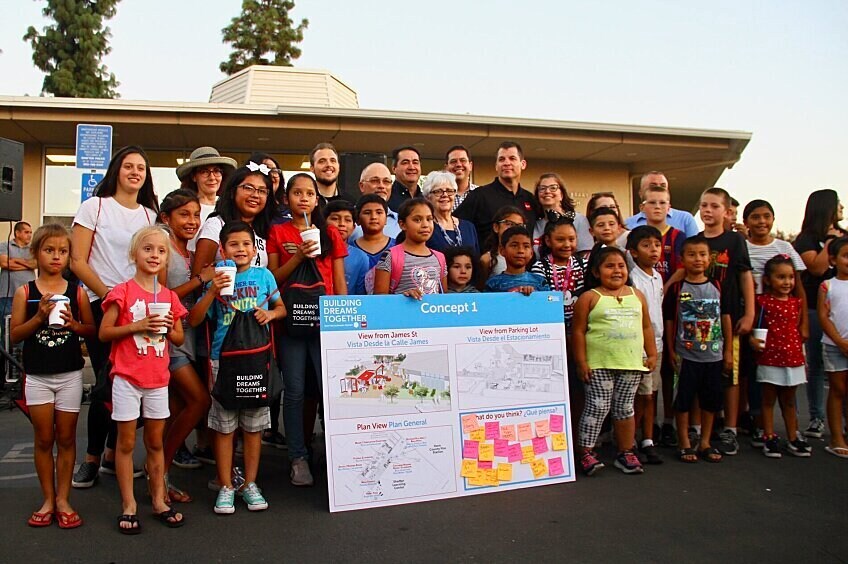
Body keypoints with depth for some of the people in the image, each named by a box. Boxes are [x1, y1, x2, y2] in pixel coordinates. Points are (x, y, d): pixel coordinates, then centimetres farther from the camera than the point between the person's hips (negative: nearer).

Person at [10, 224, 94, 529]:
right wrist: (39, 316, -18)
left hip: (70, 374, 0)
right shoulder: (25, 292, -2)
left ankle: (63, 499, 19)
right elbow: (15, 334, -3)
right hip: (37, 376, 0)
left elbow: (93, 330, 4)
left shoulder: (77, 292, -1)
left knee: (66, 438, 8)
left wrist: (74, 324, -15)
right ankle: (48, 500, 21)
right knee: (44, 439, 9)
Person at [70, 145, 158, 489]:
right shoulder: (94, 207, 1)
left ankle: (112, 455, 20)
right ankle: (92, 459, 12)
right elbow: (78, 261, -5)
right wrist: (108, 294, -13)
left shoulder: (150, 214, 12)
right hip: (101, 305, -4)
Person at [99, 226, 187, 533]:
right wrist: (137, 326, -19)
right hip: (127, 378, -4)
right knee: (126, 442, 4)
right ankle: (128, 505, 14)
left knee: (156, 442, 12)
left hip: (158, 379, 4)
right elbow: (104, 333, -8)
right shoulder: (122, 292, -5)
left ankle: (159, 501, 20)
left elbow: (180, 339, 13)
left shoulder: (170, 297, 8)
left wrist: (169, 328, -8)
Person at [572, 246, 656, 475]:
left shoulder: (637, 295, 12)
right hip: (599, 364, -4)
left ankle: (625, 452, 23)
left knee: (625, 408, 12)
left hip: (631, 363, 4)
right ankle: (586, 452, 4)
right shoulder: (590, 298, -3)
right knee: (598, 407, -4)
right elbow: (578, 331, -5)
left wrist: (652, 354, 11)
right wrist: (581, 362, -9)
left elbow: (646, 327, 17)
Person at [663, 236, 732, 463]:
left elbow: (726, 319, 8)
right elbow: (669, 321, -2)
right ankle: (684, 444, 15)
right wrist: (671, 351, -4)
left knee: (710, 400, 11)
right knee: (683, 400, 3)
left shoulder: (717, 287, 4)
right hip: (686, 355, -3)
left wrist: (728, 351, 7)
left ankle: (705, 443, 24)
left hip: (714, 355, 3)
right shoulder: (676, 288, -5)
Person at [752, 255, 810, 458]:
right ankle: (769, 438, 14)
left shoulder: (796, 303, 7)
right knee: (769, 399, 6)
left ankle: (793, 438, 25)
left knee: (789, 400, 15)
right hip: (769, 359, -4)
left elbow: (798, 329, 13)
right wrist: (752, 339, -23)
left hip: (793, 358, 4)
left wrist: (802, 355, 11)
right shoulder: (762, 301, -7)